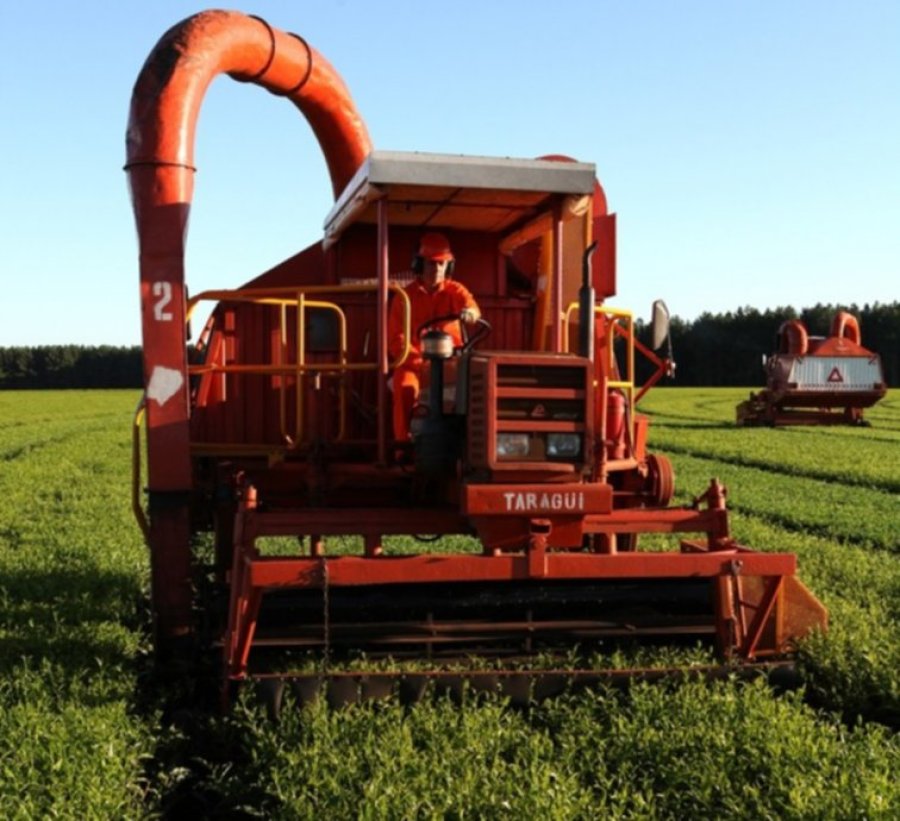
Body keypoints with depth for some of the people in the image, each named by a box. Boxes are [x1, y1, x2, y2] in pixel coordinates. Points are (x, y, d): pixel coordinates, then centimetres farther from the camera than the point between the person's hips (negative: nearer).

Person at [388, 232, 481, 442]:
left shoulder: (455, 290, 8)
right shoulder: (405, 296, 6)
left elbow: (470, 306, -16)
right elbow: (395, 337, 1)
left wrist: (469, 312, -43)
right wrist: (419, 362, -15)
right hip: (414, 361, 0)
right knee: (405, 388, -33)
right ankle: (403, 442, -24)